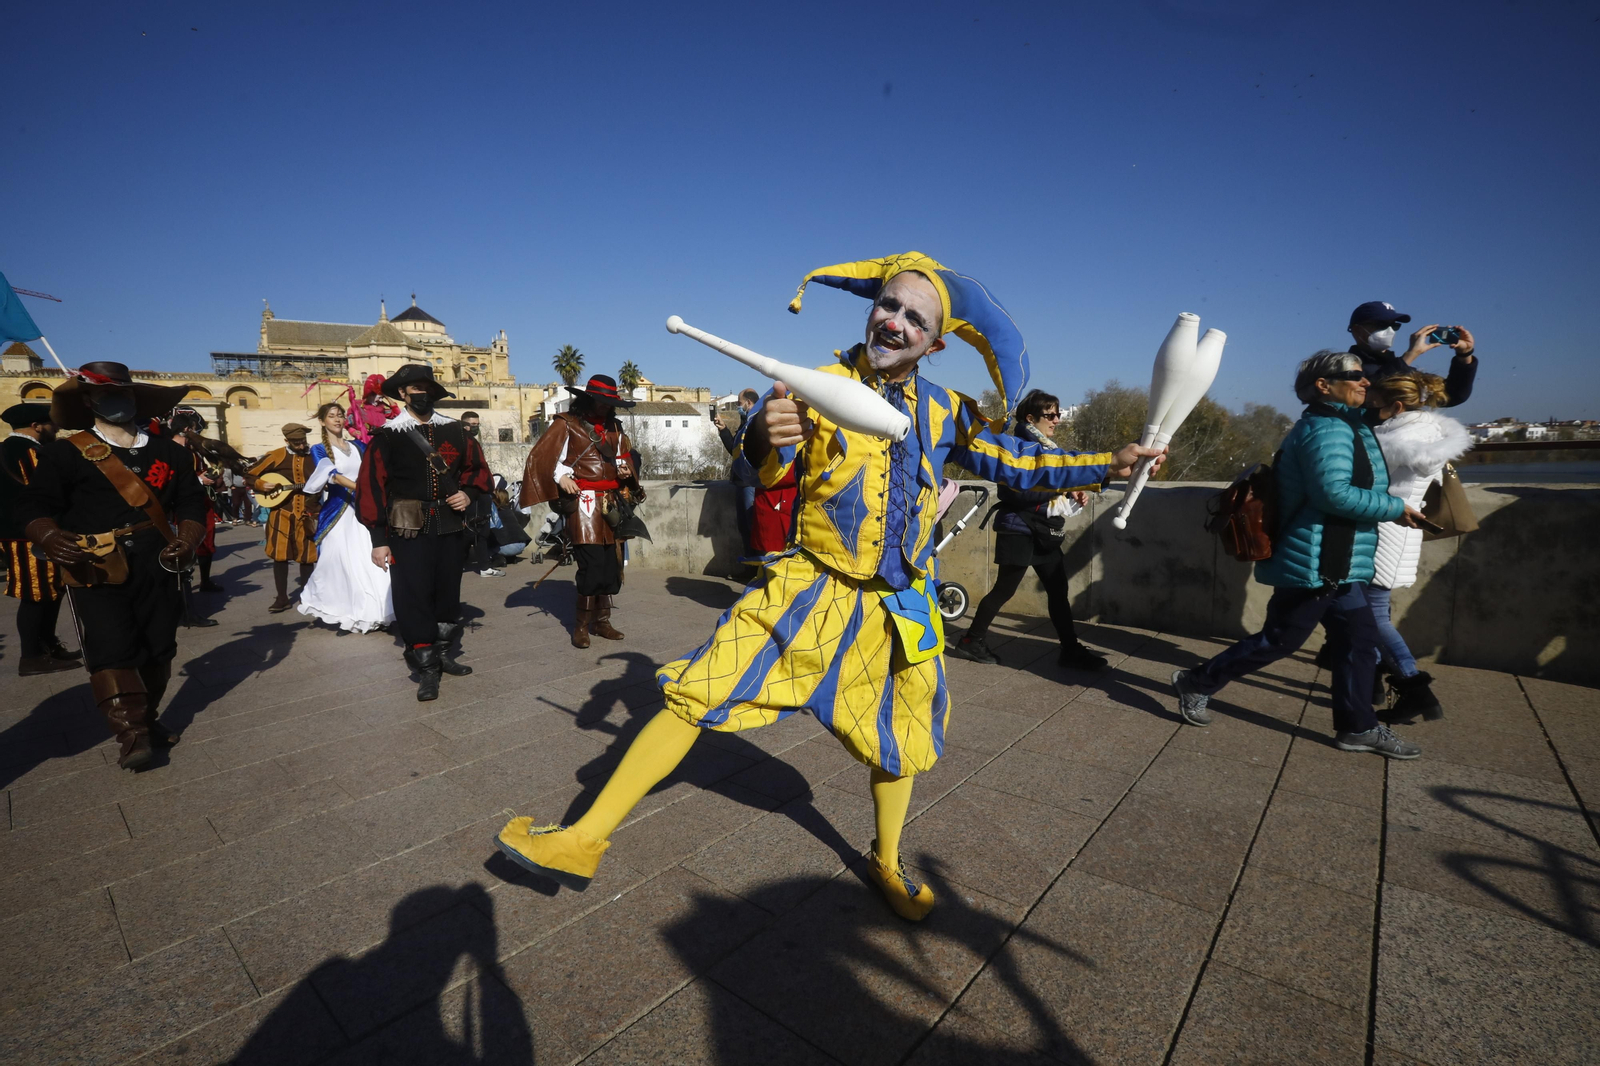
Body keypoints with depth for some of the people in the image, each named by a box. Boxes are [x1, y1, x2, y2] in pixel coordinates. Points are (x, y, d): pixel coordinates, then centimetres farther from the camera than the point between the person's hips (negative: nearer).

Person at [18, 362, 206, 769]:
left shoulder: (169, 452, 13)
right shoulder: (64, 453, 4)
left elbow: (191, 503, 11)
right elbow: (35, 505, -2)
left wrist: (187, 541, -6)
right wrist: (49, 537, -22)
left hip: (157, 568, 3)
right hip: (97, 571, -3)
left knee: (159, 648, 8)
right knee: (111, 651, -10)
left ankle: (147, 719, 25)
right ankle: (130, 735, -3)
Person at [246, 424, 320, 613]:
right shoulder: (275, 456, 0)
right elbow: (248, 475, 7)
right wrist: (261, 485, -12)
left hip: (307, 513, 1)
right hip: (282, 512, -1)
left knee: (307, 556, 6)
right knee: (280, 555, 1)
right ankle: (282, 598, 13)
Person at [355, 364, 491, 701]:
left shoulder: (453, 430, 7)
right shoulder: (387, 436, -4)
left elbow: (477, 467, 16)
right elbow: (371, 487, -7)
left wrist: (468, 494, -5)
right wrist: (379, 538, -11)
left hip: (450, 528, 4)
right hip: (408, 531, -4)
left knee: (448, 593, 14)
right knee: (413, 599, -2)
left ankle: (444, 655, 31)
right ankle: (427, 670, 9)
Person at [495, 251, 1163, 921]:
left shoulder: (944, 413, 2)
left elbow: (1015, 464, 11)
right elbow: (765, 472, -21)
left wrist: (1108, 463, 4)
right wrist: (765, 437, -45)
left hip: (897, 609, 3)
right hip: (808, 591, -3)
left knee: (899, 743, 16)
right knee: (695, 696, -7)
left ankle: (887, 865, 44)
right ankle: (584, 841, 8)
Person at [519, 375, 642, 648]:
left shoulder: (614, 428, 18)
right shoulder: (566, 423, 0)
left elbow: (623, 457, 29)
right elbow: (541, 458, -4)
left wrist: (625, 471, 7)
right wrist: (561, 476, -21)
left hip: (611, 504, 6)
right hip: (584, 504, -6)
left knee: (612, 565, 6)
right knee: (592, 566, -13)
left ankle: (601, 620, 20)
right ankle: (581, 625, 2)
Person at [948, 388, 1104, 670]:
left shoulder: (1050, 448, 15)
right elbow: (1016, 491, -23)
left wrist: (1073, 493, 0)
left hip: (1046, 531, 8)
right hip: (1020, 529, -8)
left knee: (1058, 589, 8)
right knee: (1005, 589, -2)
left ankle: (1070, 649, 16)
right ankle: (971, 641, 11)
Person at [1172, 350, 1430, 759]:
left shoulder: (1343, 425, 16)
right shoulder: (1327, 429, -17)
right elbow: (1334, 494, -26)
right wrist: (1395, 508, -16)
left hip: (1334, 564, 10)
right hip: (1316, 564, -10)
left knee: (1359, 640, 12)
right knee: (1279, 640, -1)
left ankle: (1358, 727, 22)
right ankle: (1198, 683, 11)